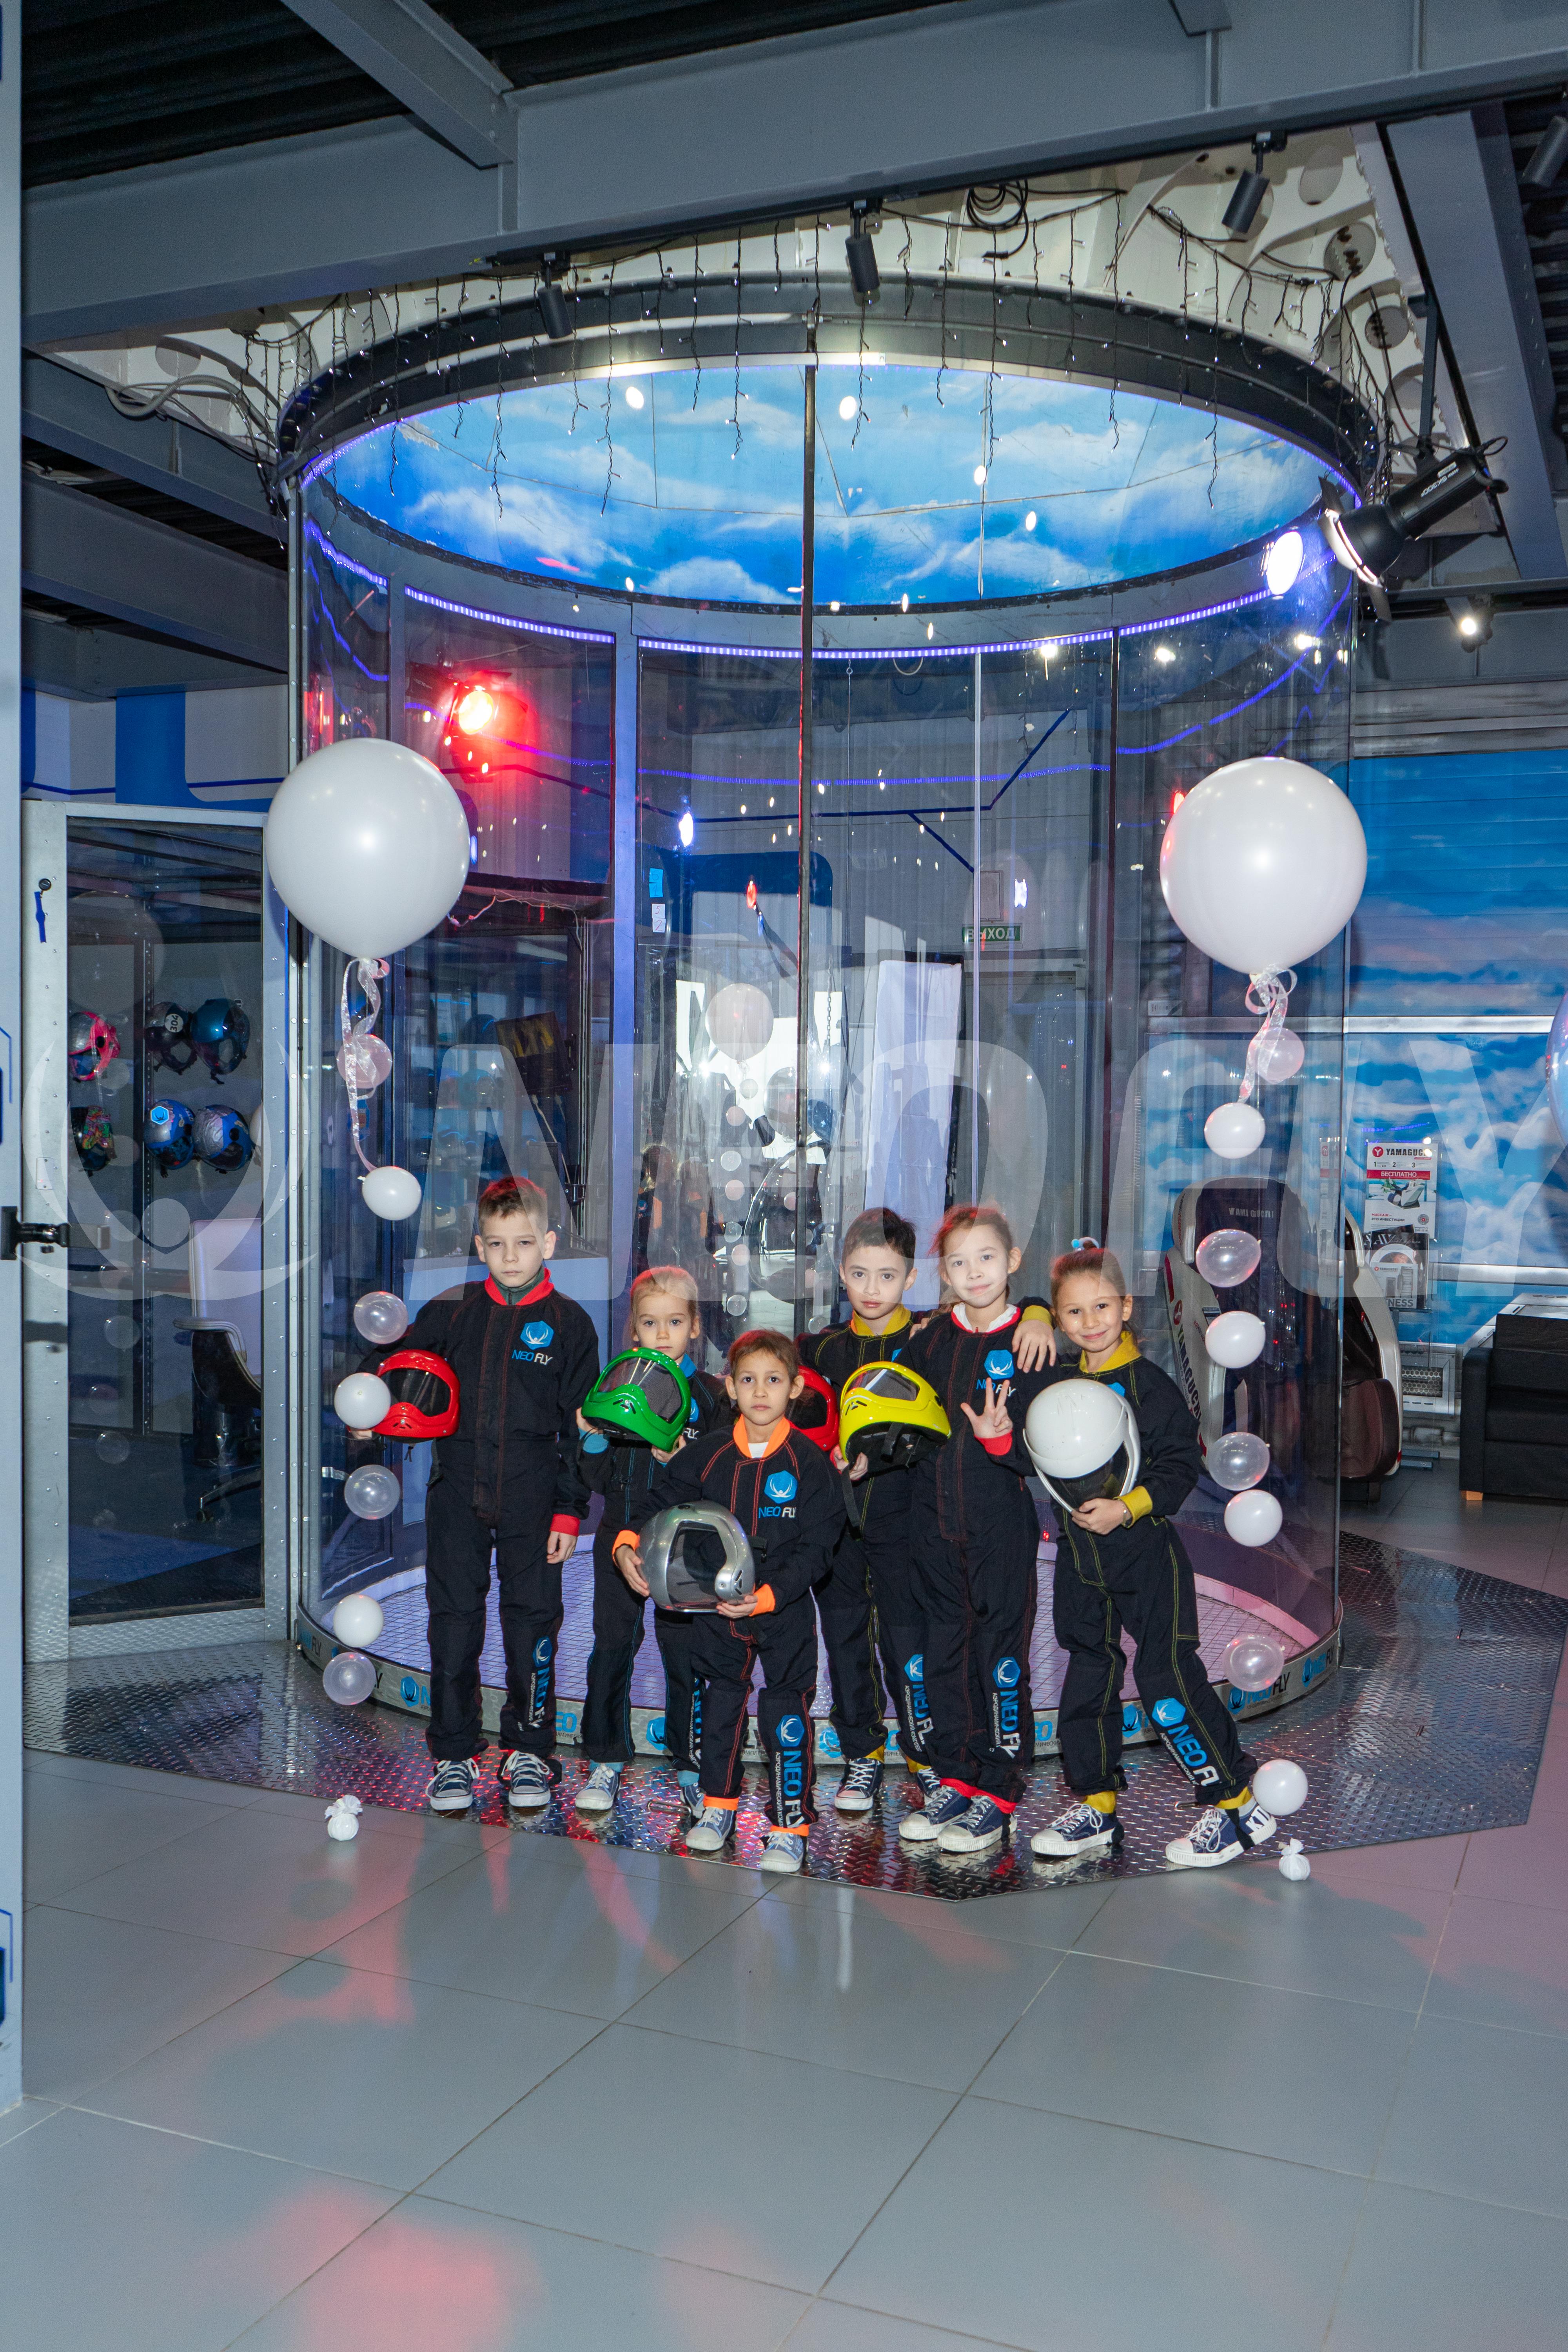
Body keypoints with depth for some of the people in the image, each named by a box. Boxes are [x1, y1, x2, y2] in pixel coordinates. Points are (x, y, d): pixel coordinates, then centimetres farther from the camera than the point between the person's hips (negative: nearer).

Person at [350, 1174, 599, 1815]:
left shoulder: (568, 1323, -1)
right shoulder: (452, 1311, 3)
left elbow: (580, 1425, 0)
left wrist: (569, 1510, -3)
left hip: (531, 1497, -1)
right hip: (458, 1492, 2)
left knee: (532, 1619, 6)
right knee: (453, 1622, 6)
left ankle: (529, 1750, 22)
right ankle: (453, 1755, 18)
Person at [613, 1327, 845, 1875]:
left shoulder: (810, 1463, -12)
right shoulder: (706, 1454, -2)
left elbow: (815, 1549, -14)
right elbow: (661, 1501, 4)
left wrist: (767, 1596, -26)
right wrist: (627, 1544, -16)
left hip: (786, 1612, -3)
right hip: (716, 1606, 3)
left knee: (785, 1715, 1)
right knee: (720, 1705, 17)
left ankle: (791, 1825, 16)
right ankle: (718, 1807, 36)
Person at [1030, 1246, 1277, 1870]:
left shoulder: (1150, 1386, -9)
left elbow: (1181, 1467, -12)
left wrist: (1129, 1508, -23)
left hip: (1145, 1555, -6)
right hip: (1081, 1559, 6)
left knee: (1167, 1677, -6)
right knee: (1087, 1677, 11)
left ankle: (1237, 1802, 7)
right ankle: (1095, 1804, 24)